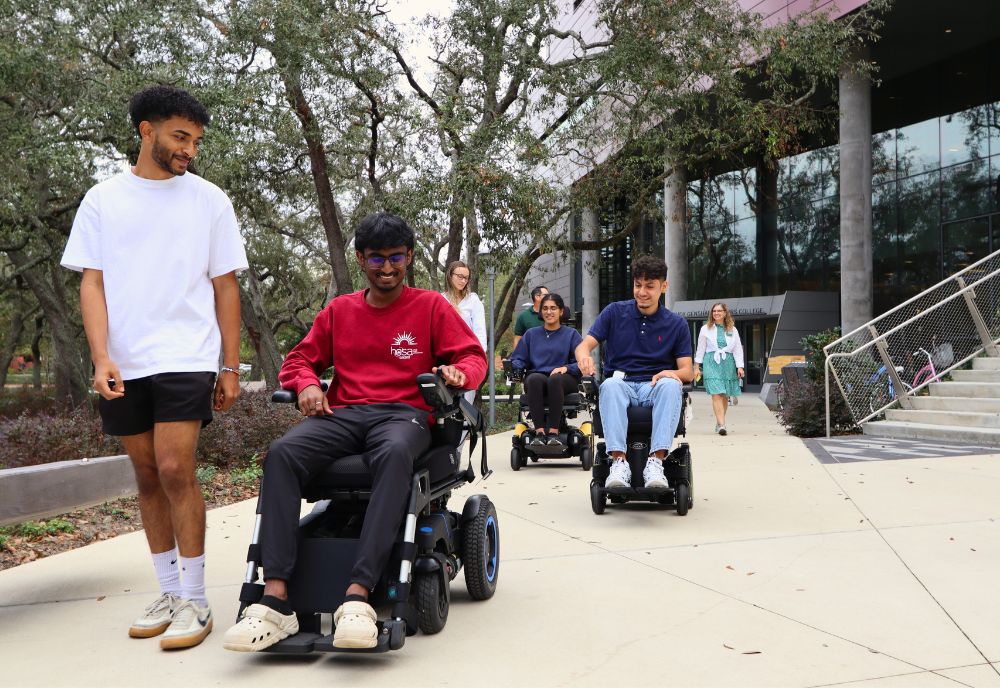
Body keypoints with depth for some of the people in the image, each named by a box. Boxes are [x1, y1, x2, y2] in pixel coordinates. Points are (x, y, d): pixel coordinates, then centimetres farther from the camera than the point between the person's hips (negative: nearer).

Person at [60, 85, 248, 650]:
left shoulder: (208, 199, 6)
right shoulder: (103, 200, 8)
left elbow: (225, 287, 6)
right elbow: (92, 282, 4)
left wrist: (231, 367, 3)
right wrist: (101, 358, -10)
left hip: (186, 358, -2)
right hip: (124, 364, 3)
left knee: (175, 471, -12)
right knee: (148, 476, 9)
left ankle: (195, 601, -1)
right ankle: (169, 593, 21)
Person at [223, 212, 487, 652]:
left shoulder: (431, 307, 11)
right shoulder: (338, 311, 19)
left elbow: (474, 357, 8)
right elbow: (299, 359, 22)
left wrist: (459, 373, -16)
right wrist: (307, 384, -1)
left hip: (403, 414, -3)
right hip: (343, 414, 3)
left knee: (395, 454, -41)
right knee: (281, 454, -29)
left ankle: (358, 596, -46)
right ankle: (275, 599, -35)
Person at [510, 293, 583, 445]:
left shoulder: (571, 334, 16)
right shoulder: (531, 334, 23)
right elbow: (518, 359, 15)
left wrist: (566, 368, -17)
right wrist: (510, 365, -9)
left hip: (565, 379, -1)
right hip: (537, 378, 1)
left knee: (555, 379, -38)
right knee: (534, 379, -36)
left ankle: (553, 432, -41)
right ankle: (539, 432, -43)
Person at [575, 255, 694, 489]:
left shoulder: (676, 324, 10)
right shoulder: (615, 312, 9)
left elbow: (688, 372, 5)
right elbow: (584, 345, 1)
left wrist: (672, 373, -20)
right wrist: (584, 356, -25)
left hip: (655, 388, 0)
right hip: (622, 384, 0)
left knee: (671, 385, -36)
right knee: (610, 385, -37)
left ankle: (656, 461, -44)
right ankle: (619, 461, -46)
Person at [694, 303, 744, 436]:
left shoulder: (732, 330, 11)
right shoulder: (706, 329, 8)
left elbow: (738, 349, 9)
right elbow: (701, 348, 10)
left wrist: (740, 367, 0)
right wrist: (697, 366, 6)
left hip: (728, 363, 2)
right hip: (711, 363, -2)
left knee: (724, 395, 5)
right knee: (716, 394, -14)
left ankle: (719, 422, 19)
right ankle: (721, 425, -21)